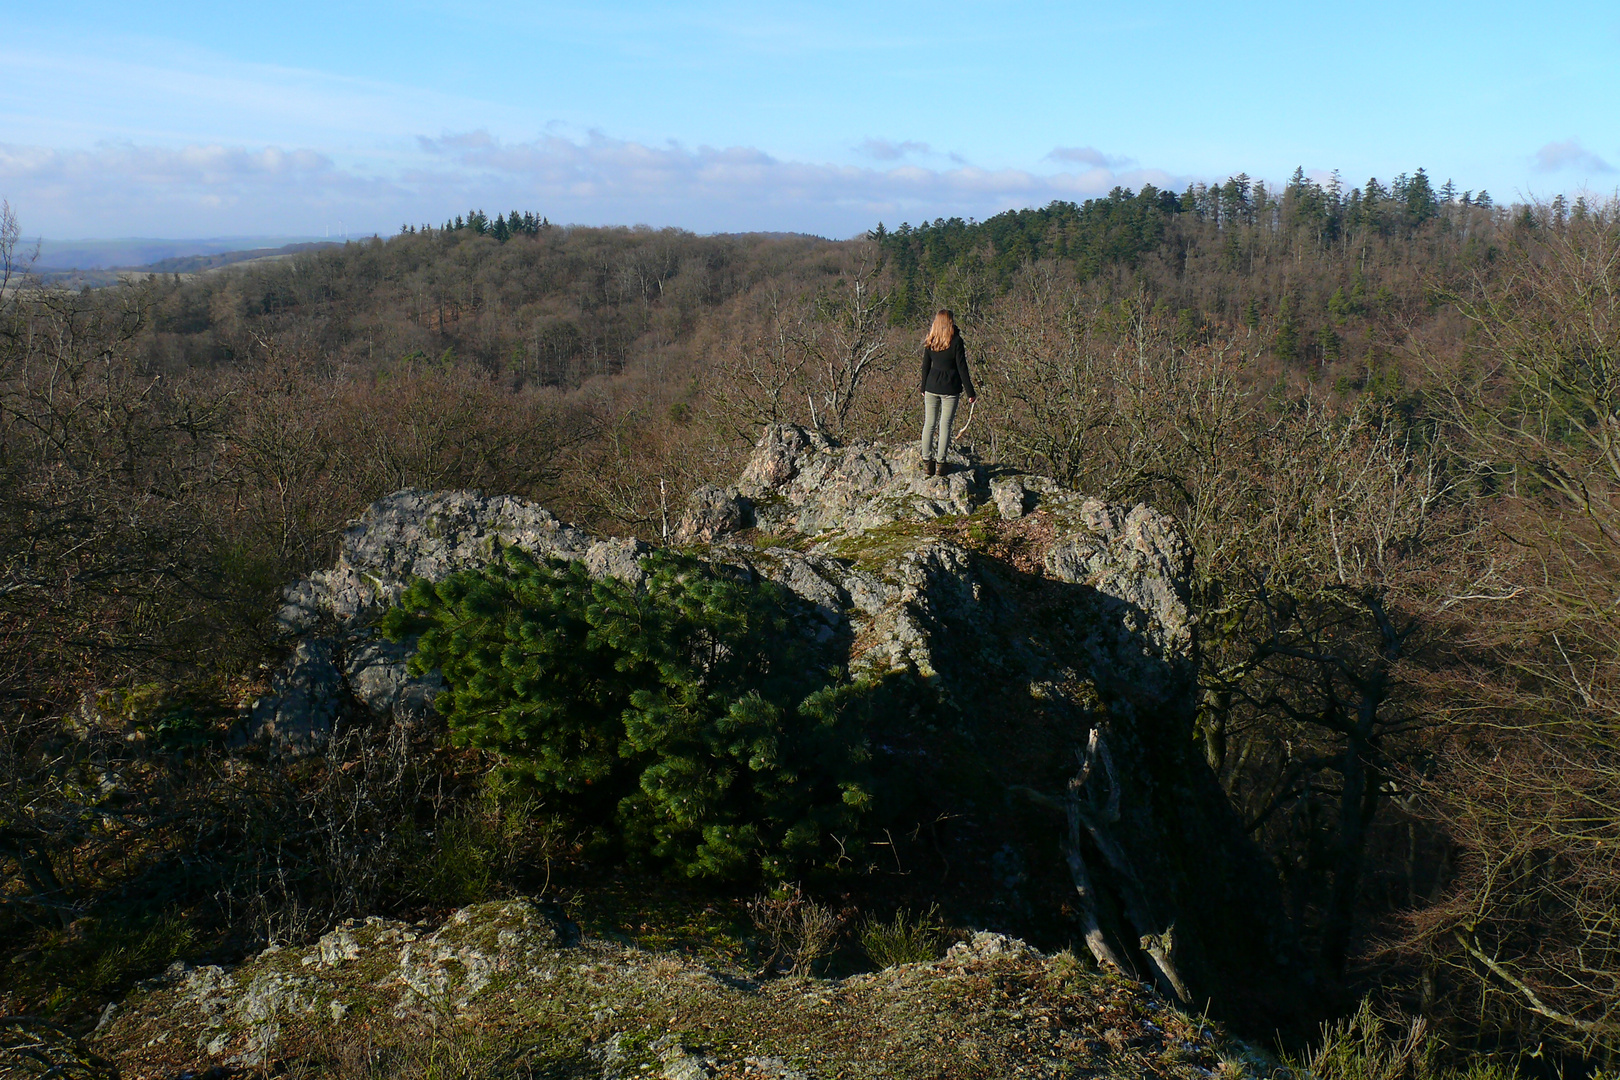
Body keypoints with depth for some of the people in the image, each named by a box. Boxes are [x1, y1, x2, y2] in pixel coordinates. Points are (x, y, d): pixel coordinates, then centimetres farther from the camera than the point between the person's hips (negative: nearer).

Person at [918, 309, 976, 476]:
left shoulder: (930, 342, 2)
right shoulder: (956, 341, -10)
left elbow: (925, 366, 8)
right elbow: (962, 368, -10)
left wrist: (924, 388, 21)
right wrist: (970, 392, -4)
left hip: (932, 387, 3)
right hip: (950, 388, -3)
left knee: (929, 424, 8)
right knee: (945, 425, 3)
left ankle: (927, 463, 8)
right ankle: (940, 464, 5)